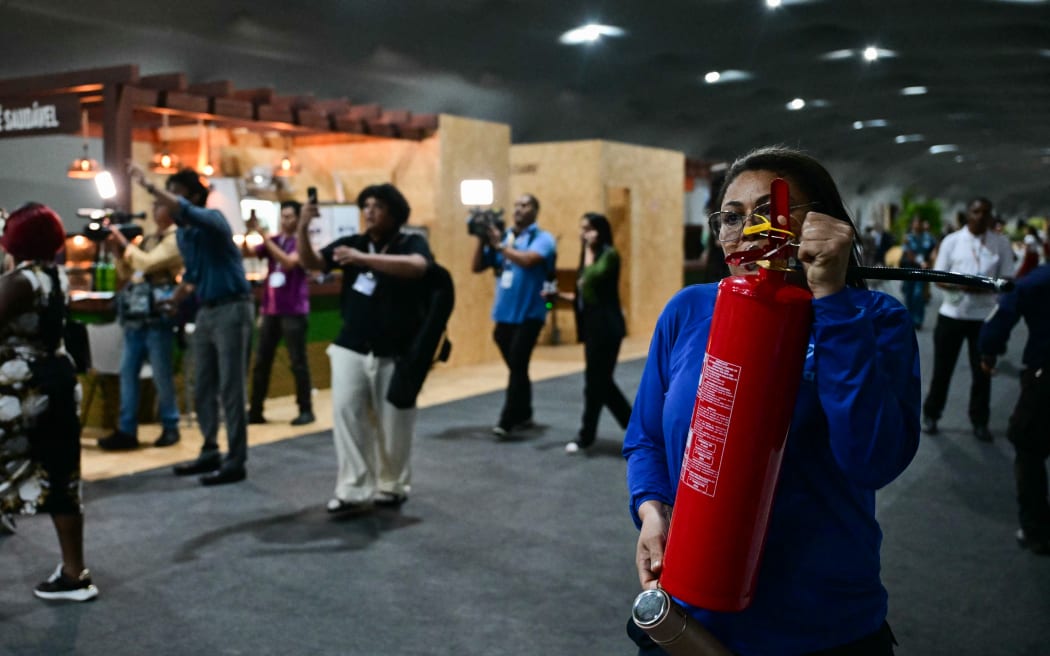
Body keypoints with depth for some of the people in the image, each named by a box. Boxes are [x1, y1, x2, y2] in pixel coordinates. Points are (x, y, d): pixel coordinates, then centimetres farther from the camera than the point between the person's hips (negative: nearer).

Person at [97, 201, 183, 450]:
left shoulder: (175, 238, -5)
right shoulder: (148, 239, 21)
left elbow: (148, 263, -18)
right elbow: (126, 273, 23)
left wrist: (125, 244, -7)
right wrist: (119, 249, 8)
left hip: (158, 316, -8)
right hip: (136, 316, 8)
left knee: (162, 375, -2)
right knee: (128, 372, 5)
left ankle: (170, 426, 10)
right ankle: (127, 430, 8)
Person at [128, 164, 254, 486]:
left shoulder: (213, 219, -12)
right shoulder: (182, 233, 12)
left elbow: (184, 211, -34)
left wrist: (147, 185, -38)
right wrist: (173, 300, 15)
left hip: (232, 308, -9)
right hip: (206, 311, 9)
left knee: (230, 389, -6)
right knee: (202, 388, 12)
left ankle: (236, 462, -1)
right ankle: (210, 452, 23)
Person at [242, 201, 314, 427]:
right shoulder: (272, 241, 12)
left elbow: (289, 262, -21)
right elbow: (247, 253, 2)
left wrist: (265, 236, -21)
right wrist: (248, 232, -15)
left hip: (293, 311, -6)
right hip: (270, 310, 6)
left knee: (298, 362, -2)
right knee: (261, 362, 6)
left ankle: (306, 410, 6)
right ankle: (255, 411, 12)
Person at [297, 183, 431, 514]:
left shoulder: (411, 242, -5)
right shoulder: (352, 242, 7)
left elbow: (417, 266, -27)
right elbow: (311, 262, 0)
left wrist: (363, 258, -33)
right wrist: (303, 229, -19)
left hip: (395, 352, -3)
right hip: (351, 347, 3)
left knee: (393, 423, 7)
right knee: (345, 412, -7)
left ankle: (393, 486, 25)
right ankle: (354, 490, -4)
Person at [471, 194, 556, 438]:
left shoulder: (542, 238, -4)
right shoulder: (502, 237, 10)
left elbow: (527, 260, -24)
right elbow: (476, 267, 8)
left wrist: (499, 245, -13)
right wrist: (482, 239, -4)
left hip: (529, 314, -5)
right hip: (504, 314, 5)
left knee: (517, 367, -8)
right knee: (516, 368, 14)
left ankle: (507, 421, -5)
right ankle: (523, 416, 26)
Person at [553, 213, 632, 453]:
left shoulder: (609, 254, -11)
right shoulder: (590, 255, 15)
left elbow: (592, 279, -27)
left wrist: (589, 250, -13)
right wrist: (560, 295, 3)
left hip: (607, 327, -9)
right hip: (593, 327, 9)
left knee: (595, 381, -1)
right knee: (601, 381, 11)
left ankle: (586, 436, 10)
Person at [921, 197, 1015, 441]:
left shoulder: (1001, 243, 0)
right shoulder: (951, 240, -2)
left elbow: (1006, 281, 0)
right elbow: (938, 278, -2)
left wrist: (984, 286, -21)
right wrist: (962, 285, -22)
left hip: (985, 317, 1)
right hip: (952, 315, -1)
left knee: (982, 371, 8)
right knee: (942, 369, 8)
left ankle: (980, 422, 21)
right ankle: (931, 415, 22)